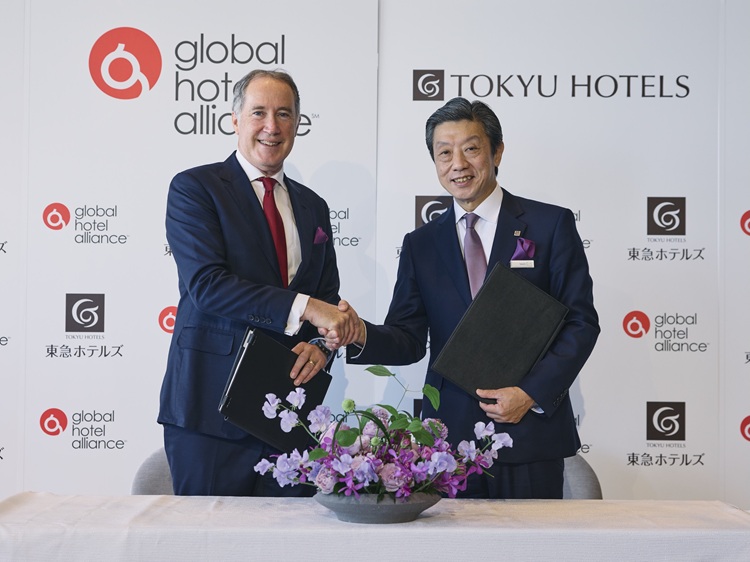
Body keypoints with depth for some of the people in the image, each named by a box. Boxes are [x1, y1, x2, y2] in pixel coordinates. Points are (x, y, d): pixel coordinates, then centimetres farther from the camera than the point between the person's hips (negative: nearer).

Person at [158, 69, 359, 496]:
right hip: (213, 404, -4)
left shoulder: (313, 207, 16)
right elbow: (206, 284, -15)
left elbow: (329, 300, 17)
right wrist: (303, 308, -22)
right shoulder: (194, 188, -1)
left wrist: (319, 345, -6)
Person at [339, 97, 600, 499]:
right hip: (449, 437, 2)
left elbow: (581, 322, 0)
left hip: (531, 431, -2)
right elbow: (409, 340, 6)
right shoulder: (421, 244, 11)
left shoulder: (551, 224, 2)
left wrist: (531, 393, -10)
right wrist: (360, 336, -15)